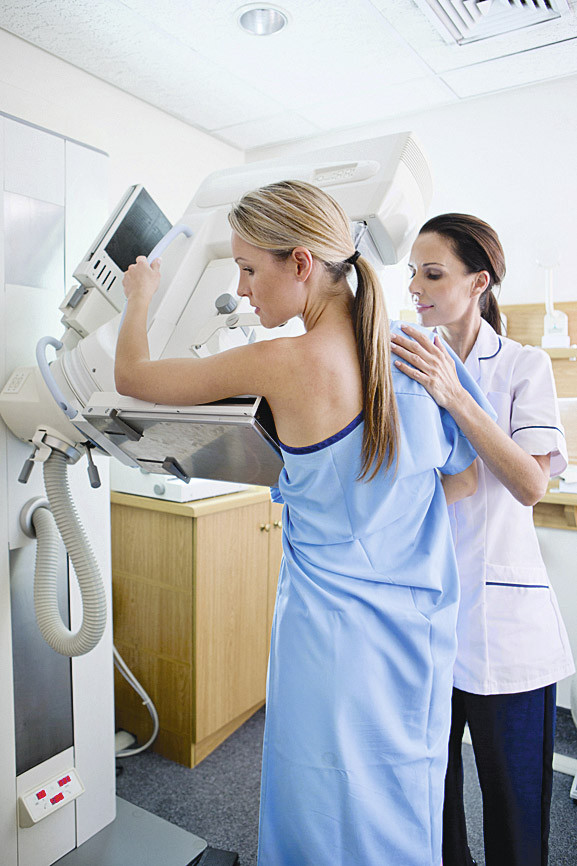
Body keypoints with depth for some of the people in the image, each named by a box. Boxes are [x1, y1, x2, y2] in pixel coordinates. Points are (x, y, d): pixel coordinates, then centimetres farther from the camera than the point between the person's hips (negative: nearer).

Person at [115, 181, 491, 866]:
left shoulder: (285, 363, -21)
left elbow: (131, 375, -7)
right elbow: (462, 485, 7)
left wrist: (139, 296, 12)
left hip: (335, 633, -6)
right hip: (418, 630, 6)